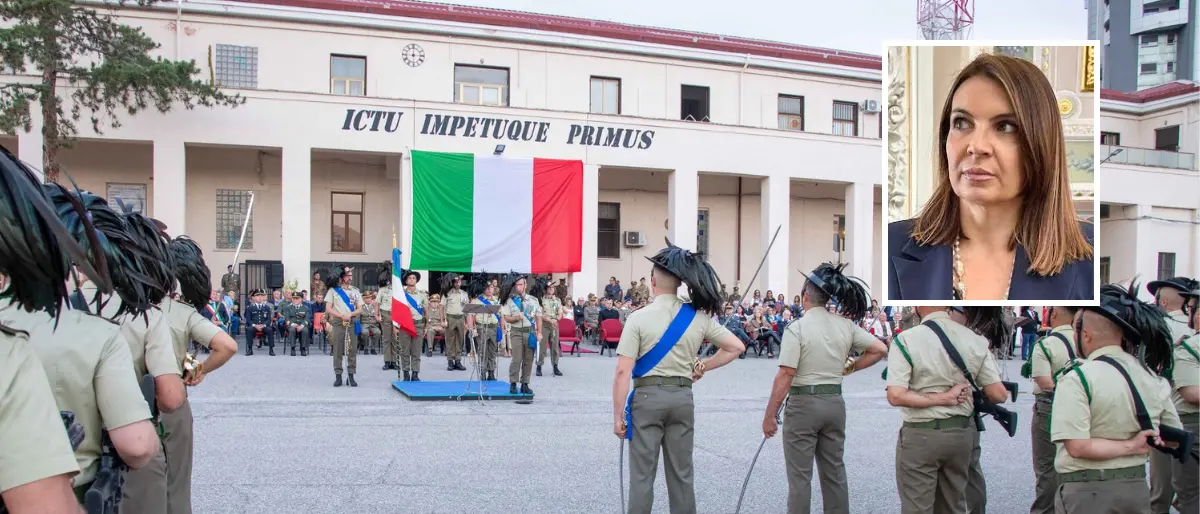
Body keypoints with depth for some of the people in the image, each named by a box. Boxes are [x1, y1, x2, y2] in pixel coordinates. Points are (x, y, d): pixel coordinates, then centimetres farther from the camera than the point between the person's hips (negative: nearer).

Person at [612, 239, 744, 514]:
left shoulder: (639, 317, -10)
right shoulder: (699, 316, 1)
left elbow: (623, 372, -13)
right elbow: (736, 347, 6)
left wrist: (617, 415, -6)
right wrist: (702, 367, 11)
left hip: (647, 398, -3)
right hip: (682, 398, 4)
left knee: (642, 475, 4)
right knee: (682, 475, 13)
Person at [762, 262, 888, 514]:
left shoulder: (797, 328, -15)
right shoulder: (846, 325, 2)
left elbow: (785, 376, -18)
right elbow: (880, 350, 4)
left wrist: (769, 415, -12)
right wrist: (850, 368, 11)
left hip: (803, 404, -5)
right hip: (835, 403, 6)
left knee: (800, 476, 4)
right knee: (835, 473, 16)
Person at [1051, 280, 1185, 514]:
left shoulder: (1076, 379, -17)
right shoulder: (1153, 377, 2)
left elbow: (1077, 447, -23)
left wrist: (1130, 446, -13)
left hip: (1085, 493, -6)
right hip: (1137, 487, 6)